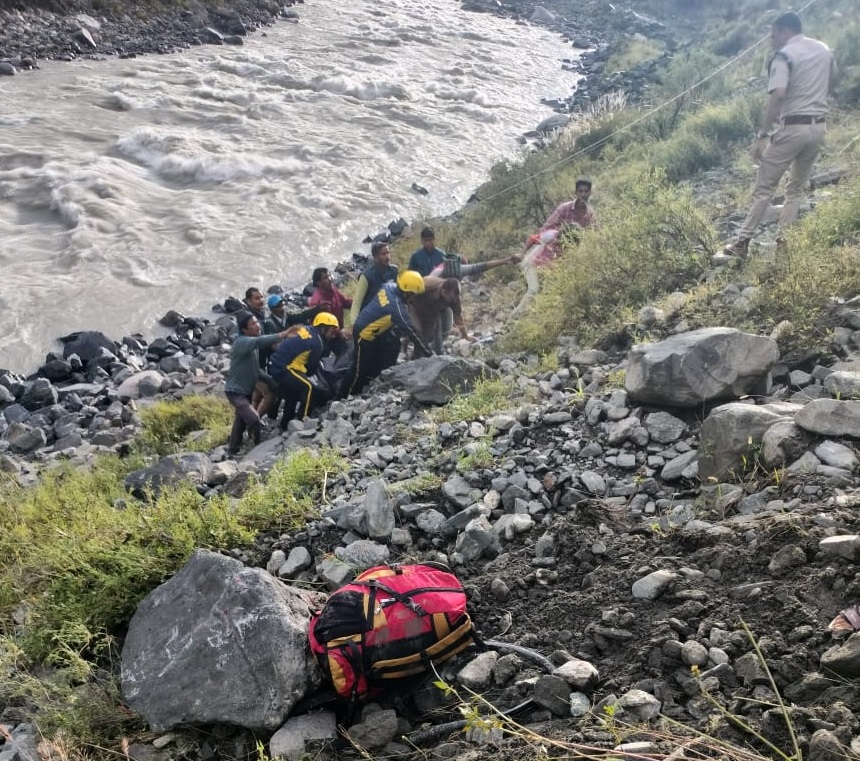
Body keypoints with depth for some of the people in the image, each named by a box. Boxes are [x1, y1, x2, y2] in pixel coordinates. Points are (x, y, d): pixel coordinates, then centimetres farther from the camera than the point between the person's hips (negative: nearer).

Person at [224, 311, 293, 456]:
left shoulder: (252, 341, 5)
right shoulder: (241, 342, -25)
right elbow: (259, 342, -44)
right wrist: (282, 335, -49)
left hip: (247, 389, 10)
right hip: (236, 390, -10)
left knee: (241, 419, 22)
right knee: (254, 420, -22)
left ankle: (233, 448, 39)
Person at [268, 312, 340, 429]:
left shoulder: (304, 328, 11)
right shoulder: (317, 342, -12)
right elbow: (312, 366, -1)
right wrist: (306, 374, 19)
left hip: (275, 365, 9)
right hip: (283, 368, -9)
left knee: (292, 394, 24)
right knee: (308, 387, -7)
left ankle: (285, 424, 36)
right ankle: (301, 421, -6)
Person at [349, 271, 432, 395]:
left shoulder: (388, 286, -10)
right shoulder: (397, 306, -32)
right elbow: (411, 331, -29)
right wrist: (428, 354, -25)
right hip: (364, 334, -9)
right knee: (361, 371, 1)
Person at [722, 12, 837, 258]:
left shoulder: (784, 55, -11)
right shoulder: (824, 50, 12)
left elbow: (778, 95, -24)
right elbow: (831, 82, 29)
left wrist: (761, 136, -25)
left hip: (792, 128, -6)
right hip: (818, 126, 7)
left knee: (764, 188, 1)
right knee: (796, 188, 15)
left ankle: (743, 243, 4)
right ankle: (781, 242, 12)